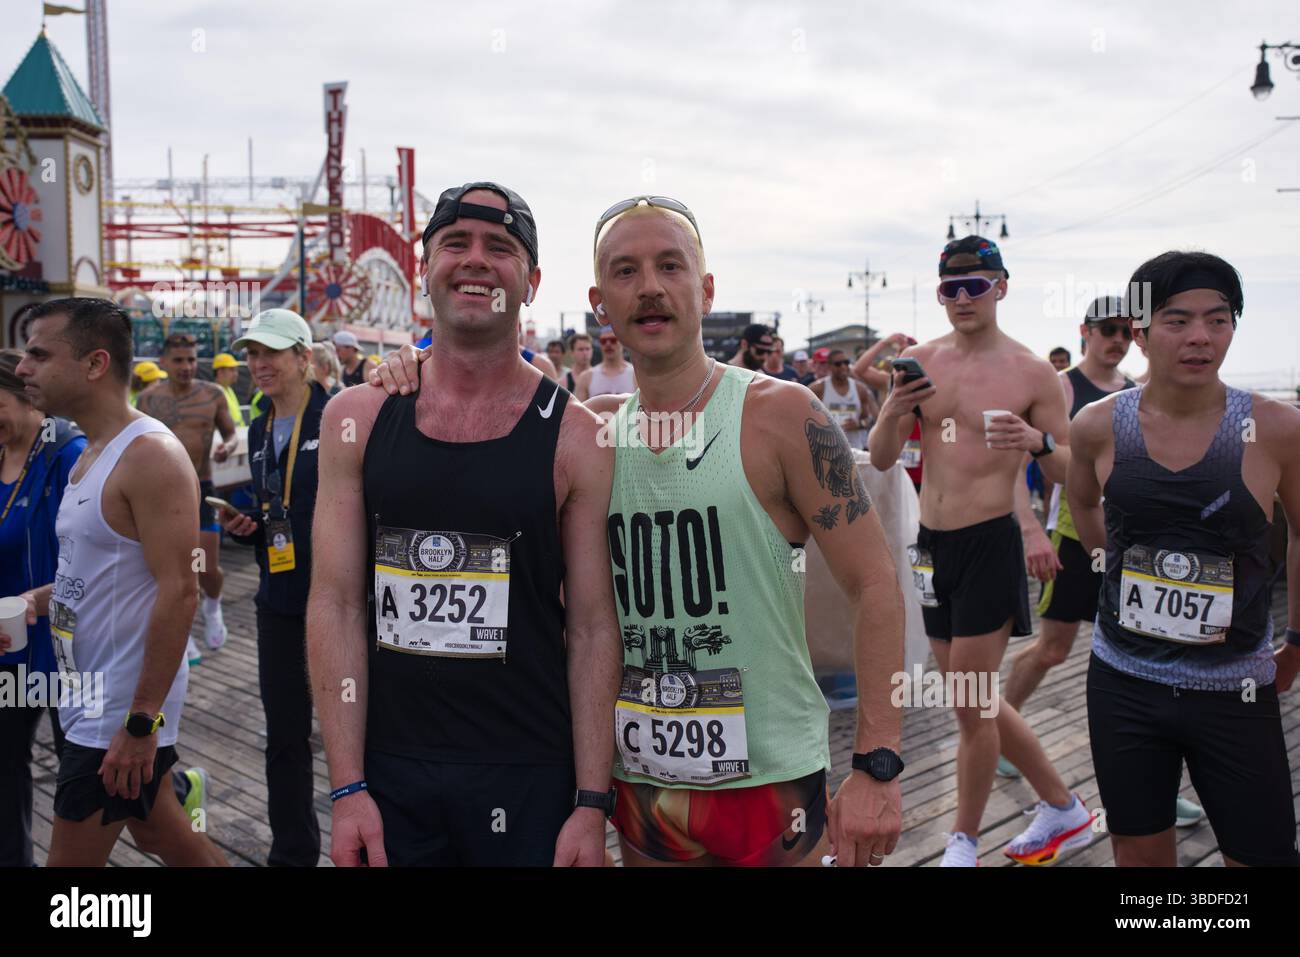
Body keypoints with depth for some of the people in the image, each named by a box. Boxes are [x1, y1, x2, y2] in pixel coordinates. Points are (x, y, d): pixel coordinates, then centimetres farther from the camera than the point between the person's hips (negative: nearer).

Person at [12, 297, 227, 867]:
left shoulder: (150, 455, -19)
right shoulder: (91, 454, 9)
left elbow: (178, 592, -24)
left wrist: (142, 721, -24)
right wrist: (42, 598, 3)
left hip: (120, 715, -9)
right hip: (94, 699, 9)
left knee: (70, 859, 2)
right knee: (161, 835, 19)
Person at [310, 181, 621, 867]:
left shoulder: (576, 437, -5)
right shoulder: (357, 419, 0)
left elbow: (593, 630, -5)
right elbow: (337, 605, -2)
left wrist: (592, 804, -8)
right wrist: (347, 789, -6)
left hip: (530, 778, -2)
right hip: (388, 771, 2)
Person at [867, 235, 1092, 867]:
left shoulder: (1032, 373, -5)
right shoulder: (919, 362, 7)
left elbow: (1070, 473, -1)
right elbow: (881, 460, 6)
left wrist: (1038, 442, -23)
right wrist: (892, 415, -15)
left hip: (990, 543, -6)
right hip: (932, 545, 6)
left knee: (970, 704, -2)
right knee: (976, 701, 16)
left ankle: (963, 845, 19)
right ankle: (1064, 811, 36)